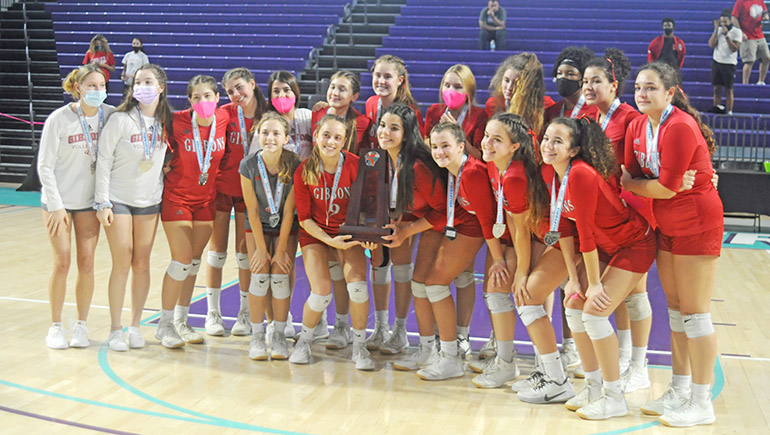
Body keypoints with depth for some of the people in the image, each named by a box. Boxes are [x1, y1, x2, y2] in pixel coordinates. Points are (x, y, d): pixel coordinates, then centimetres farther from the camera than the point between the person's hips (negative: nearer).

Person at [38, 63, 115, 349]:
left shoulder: (110, 116, -4)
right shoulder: (59, 119, -11)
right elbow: (45, 166, -7)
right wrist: (55, 205, -10)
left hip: (90, 201, 2)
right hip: (58, 200, -2)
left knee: (87, 263, 3)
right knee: (62, 263, 0)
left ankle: (81, 325, 17)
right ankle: (56, 327, 14)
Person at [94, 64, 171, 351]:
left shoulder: (166, 122, 2)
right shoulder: (120, 120, -10)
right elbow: (103, 161, -8)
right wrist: (102, 202, -11)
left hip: (149, 201, 4)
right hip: (118, 200, -3)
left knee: (142, 263, 6)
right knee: (122, 264, -4)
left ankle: (135, 327, 17)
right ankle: (115, 330, 8)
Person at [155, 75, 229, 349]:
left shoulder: (223, 118, -7)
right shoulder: (177, 121, -15)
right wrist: (168, 160, -4)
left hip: (207, 199, 4)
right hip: (177, 197, -4)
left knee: (194, 261, 11)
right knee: (182, 262, -8)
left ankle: (181, 321, 24)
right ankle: (164, 325, 7)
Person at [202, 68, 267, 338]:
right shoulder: (225, 113, -8)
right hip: (221, 187, 0)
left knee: (246, 252, 6)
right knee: (217, 251, 6)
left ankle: (245, 313, 19)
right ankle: (213, 313, 17)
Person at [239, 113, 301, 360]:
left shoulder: (294, 165, -21)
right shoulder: (248, 166, -18)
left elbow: (289, 211, -16)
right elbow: (252, 210, -12)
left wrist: (281, 249, -13)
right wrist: (261, 248, -11)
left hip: (286, 228, -1)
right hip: (257, 227, 1)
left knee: (280, 277, -10)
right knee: (260, 276, -10)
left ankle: (279, 336, 5)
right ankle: (257, 336, 3)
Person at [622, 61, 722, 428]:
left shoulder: (680, 127, -22)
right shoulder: (637, 126, 3)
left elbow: (666, 188, -22)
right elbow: (631, 176, 3)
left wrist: (628, 183, -9)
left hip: (696, 225, -8)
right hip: (666, 226, 8)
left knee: (694, 314, -3)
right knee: (675, 310, 15)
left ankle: (701, 404, 7)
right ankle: (679, 391, 27)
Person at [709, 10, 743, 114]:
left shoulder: (737, 32, -5)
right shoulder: (718, 30, 7)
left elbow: (734, 49, -14)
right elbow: (711, 45, -4)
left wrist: (726, 35, -19)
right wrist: (716, 29, -9)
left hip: (729, 63, -4)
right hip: (716, 62, 4)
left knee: (729, 89, -1)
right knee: (717, 88, 3)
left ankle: (729, 111, 3)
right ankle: (717, 108, 7)